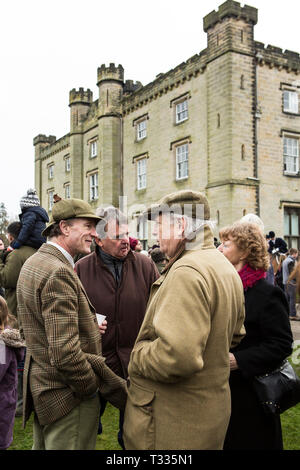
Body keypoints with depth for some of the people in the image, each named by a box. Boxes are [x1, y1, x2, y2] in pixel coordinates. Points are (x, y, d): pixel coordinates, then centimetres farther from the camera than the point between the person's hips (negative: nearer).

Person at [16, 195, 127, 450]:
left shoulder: (34, 263, 8)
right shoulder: (58, 272, -24)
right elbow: (65, 354, -28)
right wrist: (93, 386, -13)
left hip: (40, 387, 10)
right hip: (69, 398, -10)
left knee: (43, 445, 24)